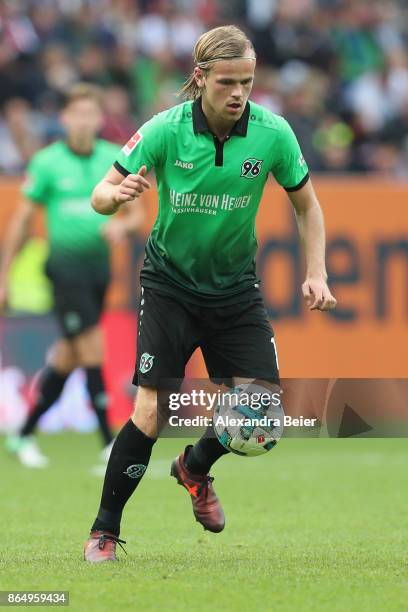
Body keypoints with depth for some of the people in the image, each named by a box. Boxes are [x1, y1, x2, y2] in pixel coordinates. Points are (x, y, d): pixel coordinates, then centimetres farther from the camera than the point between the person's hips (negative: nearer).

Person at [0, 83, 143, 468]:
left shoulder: (116, 159, 4)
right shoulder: (47, 162, -5)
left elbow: (136, 213, 10)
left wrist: (122, 225, -15)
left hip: (99, 264, 5)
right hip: (65, 264, -5)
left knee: (68, 358, 10)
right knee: (92, 351, -13)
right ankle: (110, 444, -9)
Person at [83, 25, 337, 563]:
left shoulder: (273, 133, -12)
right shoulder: (166, 130, -17)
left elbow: (307, 205, 3)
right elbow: (100, 196, -11)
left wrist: (316, 273, -8)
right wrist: (117, 194, -34)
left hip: (235, 289, 3)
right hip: (170, 284, -3)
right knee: (151, 413, -13)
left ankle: (195, 468, 26)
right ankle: (105, 529, 5)